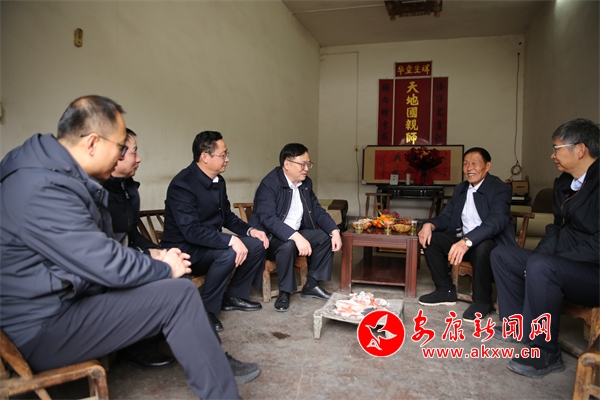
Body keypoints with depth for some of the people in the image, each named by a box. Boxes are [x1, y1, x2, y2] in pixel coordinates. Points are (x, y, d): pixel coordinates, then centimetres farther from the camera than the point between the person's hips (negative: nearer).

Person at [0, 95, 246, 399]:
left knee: (166, 280, 12)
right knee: (179, 294, -17)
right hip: (43, 328, -10)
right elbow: (108, 265, -27)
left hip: (69, 294, 10)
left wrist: (152, 260, 1)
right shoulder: (43, 190, -25)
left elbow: (96, 253, 13)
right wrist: (165, 268, -10)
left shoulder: (58, 174, 7)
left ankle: (214, 361, 19)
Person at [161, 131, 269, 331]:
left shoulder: (218, 181, 3)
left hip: (211, 243, 8)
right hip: (185, 249, -8)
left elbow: (227, 215, 12)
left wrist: (250, 230, -6)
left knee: (257, 244, -4)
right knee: (229, 252, -32)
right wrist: (231, 240, -37)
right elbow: (191, 231, -31)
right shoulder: (182, 185, -23)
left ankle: (234, 295, 11)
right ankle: (206, 309, -12)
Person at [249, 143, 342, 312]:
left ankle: (311, 285, 4)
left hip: (296, 233, 8)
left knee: (326, 237, -9)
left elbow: (317, 210, 5)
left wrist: (334, 231, -12)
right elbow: (268, 219, -32)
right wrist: (296, 237, -44)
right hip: (269, 236, -7)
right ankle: (284, 291, -14)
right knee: (288, 245, -36)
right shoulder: (269, 183, -21)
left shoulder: (306, 182, 3)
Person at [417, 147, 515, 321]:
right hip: (463, 240, 7)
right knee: (430, 238, -9)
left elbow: (496, 221, -31)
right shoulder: (460, 189, 9)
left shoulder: (500, 189, -14)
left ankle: (482, 300, -14)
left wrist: (467, 241, -47)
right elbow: (446, 216, 8)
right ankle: (446, 290, 2)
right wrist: (430, 224, -18)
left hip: (492, 243, -7)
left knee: (482, 247, -38)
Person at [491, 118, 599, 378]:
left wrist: (540, 262, -23)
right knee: (501, 255, 9)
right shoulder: (564, 182, 9)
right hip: (563, 263, 10)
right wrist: (537, 259, -3)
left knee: (541, 266, -35)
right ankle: (518, 325, 12)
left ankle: (545, 353, -17)